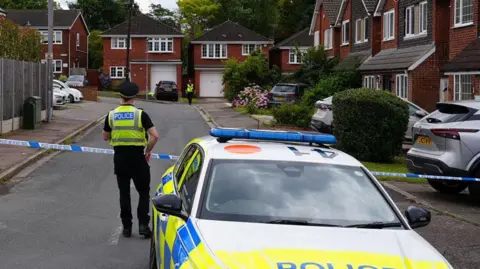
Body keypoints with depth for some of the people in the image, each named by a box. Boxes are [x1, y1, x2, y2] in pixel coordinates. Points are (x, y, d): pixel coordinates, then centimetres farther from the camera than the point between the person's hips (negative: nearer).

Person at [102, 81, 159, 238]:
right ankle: (143, 224, -1)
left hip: (119, 157, 3)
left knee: (124, 193, 12)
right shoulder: (140, 114, -8)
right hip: (137, 157, -2)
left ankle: (126, 227, 14)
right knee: (143, 192, 9)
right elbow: (154, 136, -14)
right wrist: (148, 150, 0)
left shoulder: (111, 115, 0)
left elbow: (105, 137, 10)